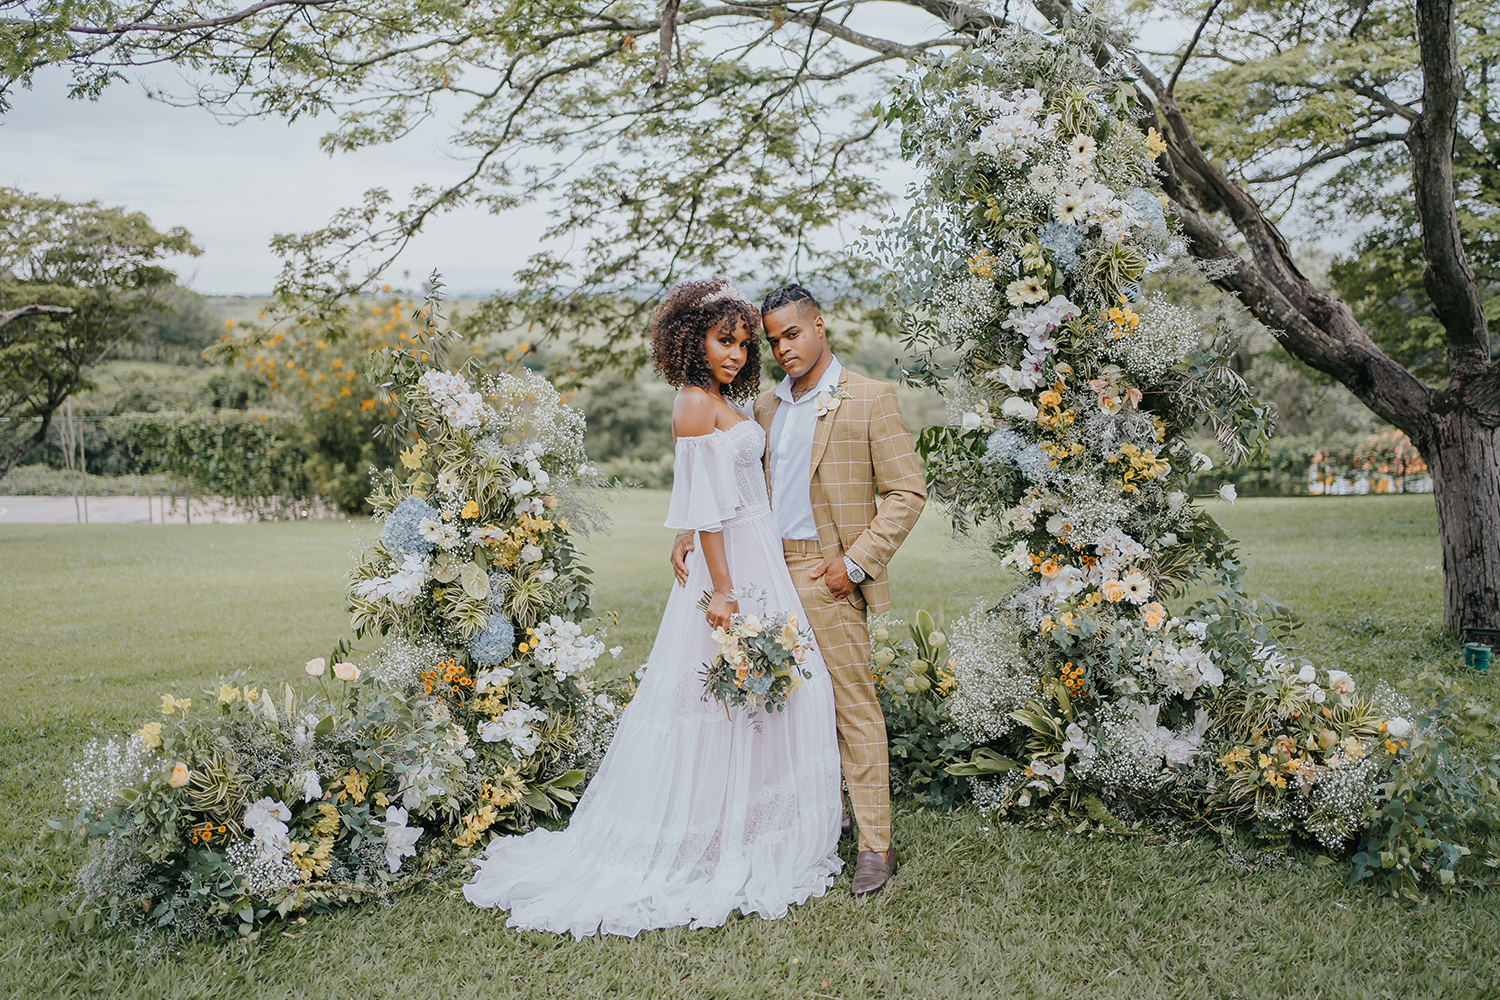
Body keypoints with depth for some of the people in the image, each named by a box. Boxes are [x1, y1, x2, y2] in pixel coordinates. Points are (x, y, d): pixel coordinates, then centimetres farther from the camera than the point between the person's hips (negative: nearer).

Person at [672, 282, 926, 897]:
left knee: (853, 706, -3)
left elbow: (907, 490, -6)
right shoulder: (766, 407, 15)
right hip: (769, 571, 6)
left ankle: (875, 845, 5)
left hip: (826, 575, -6)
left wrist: (855, 562, -12)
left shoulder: (869, 400, -3)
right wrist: (691, 534, 2)